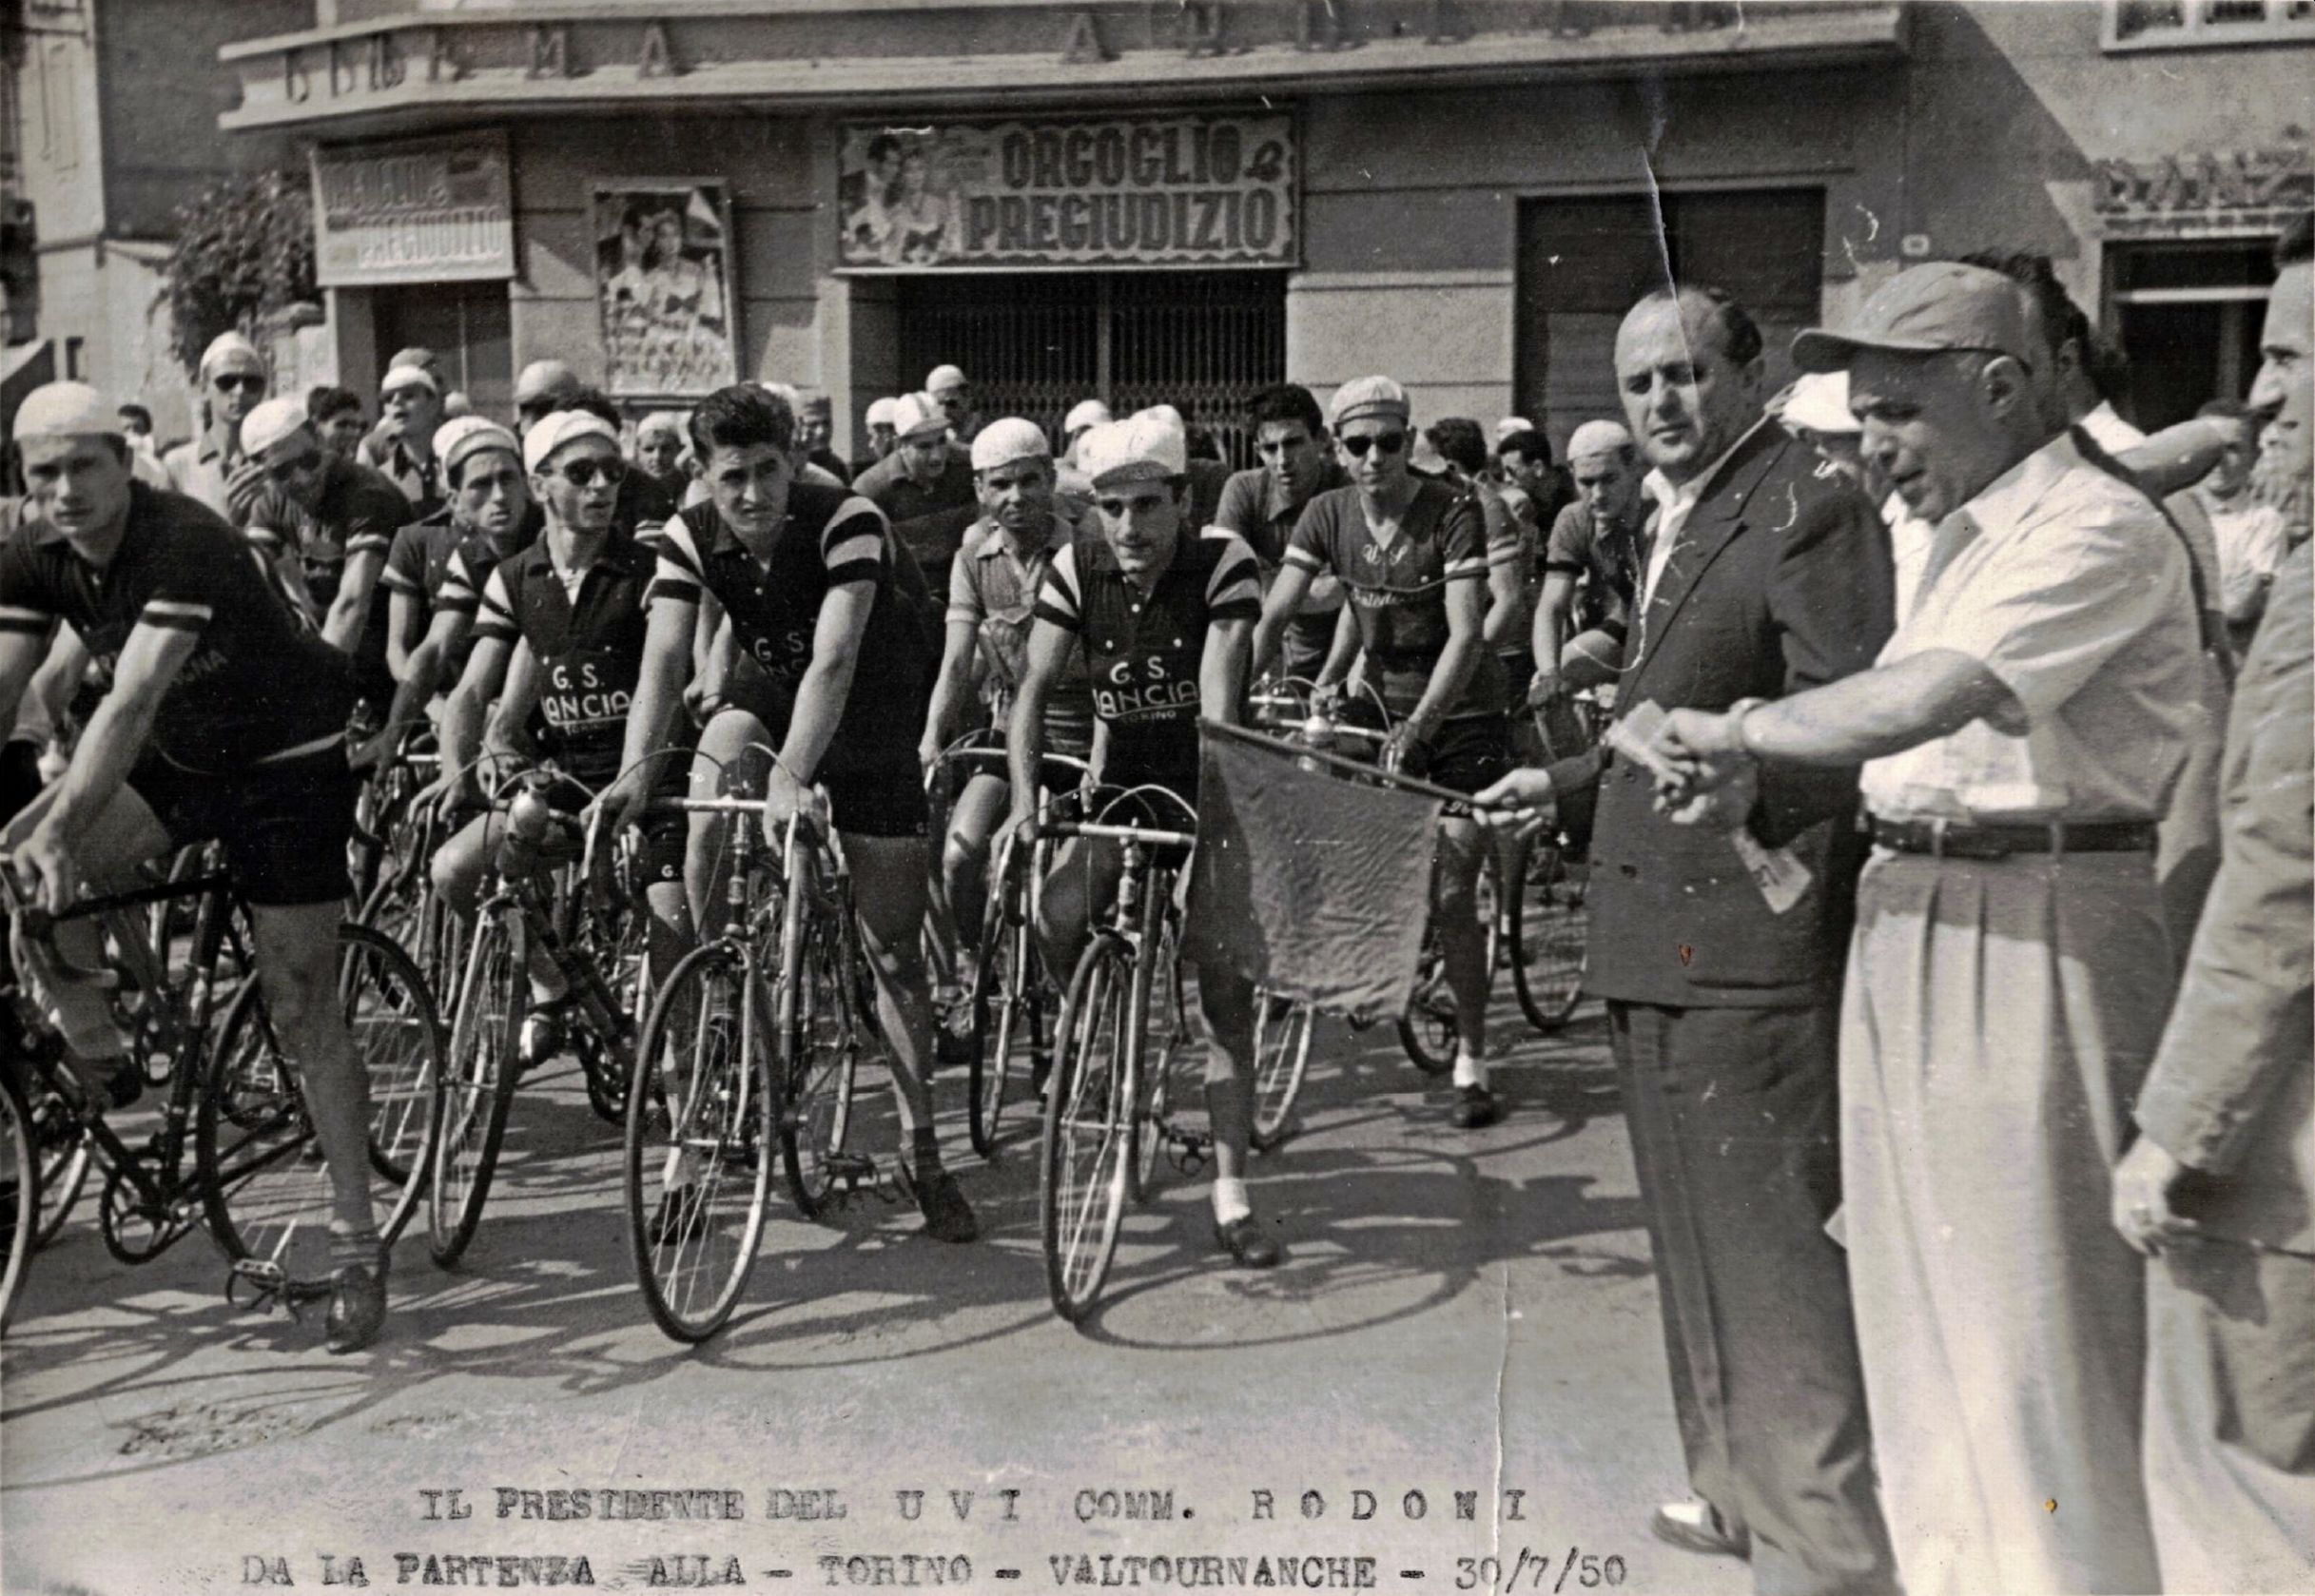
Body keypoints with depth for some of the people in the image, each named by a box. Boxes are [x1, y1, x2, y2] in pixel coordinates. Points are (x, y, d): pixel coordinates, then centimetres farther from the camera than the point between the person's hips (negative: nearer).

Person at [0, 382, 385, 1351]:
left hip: (287, 763, -6)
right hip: (178, 760, 6)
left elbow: (132, 700, -36)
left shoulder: (186, 543, -27)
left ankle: (357, 1244, 5)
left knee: (300, 1014, -5)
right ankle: (100, 1061, 3)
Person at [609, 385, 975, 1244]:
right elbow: (664, 659, -24)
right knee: (711, 793, -32)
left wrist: (790, 778, -51)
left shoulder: (847, 521, -28)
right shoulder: (691, 539, -15)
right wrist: (636, 767, -42)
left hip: (874, 724, -3)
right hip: (773, 695, 3)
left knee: (893, 952, -1)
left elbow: (834, 658, -39)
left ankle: (922, 1149, 11)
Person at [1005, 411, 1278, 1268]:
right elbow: (1035, 688, -14)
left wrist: (1217, 803, -38)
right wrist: (1025, 798, -27)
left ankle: (1230, 1195, 2)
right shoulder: (1076, 570, -9)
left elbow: (1219, 696, -28)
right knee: (1054, 924, -22)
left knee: (1226, 990, -4)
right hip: (1121, 778, 3)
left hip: (1208, 783, -2)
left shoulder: (1224, 562, -18)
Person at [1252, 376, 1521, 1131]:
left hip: (1461, 715, -4)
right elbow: (1274, 616, -6)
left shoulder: (1453, 512, -18)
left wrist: (1419, 726, -36)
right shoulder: (1329, 515, -5)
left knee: (1452, 898, -5)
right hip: (1384, 704, 4)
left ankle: (1472, 1062, 7)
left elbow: (1466, 634, -25)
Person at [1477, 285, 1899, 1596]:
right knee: (1702, 1234, 19)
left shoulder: (1810, 505, -11)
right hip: (1661, 941, 10)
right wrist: (1572, 784, 26)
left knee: (1778, 1243, -4)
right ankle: (1747, 1491, 35)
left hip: (1750, 939, -10)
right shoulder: (1677, 518, 18)